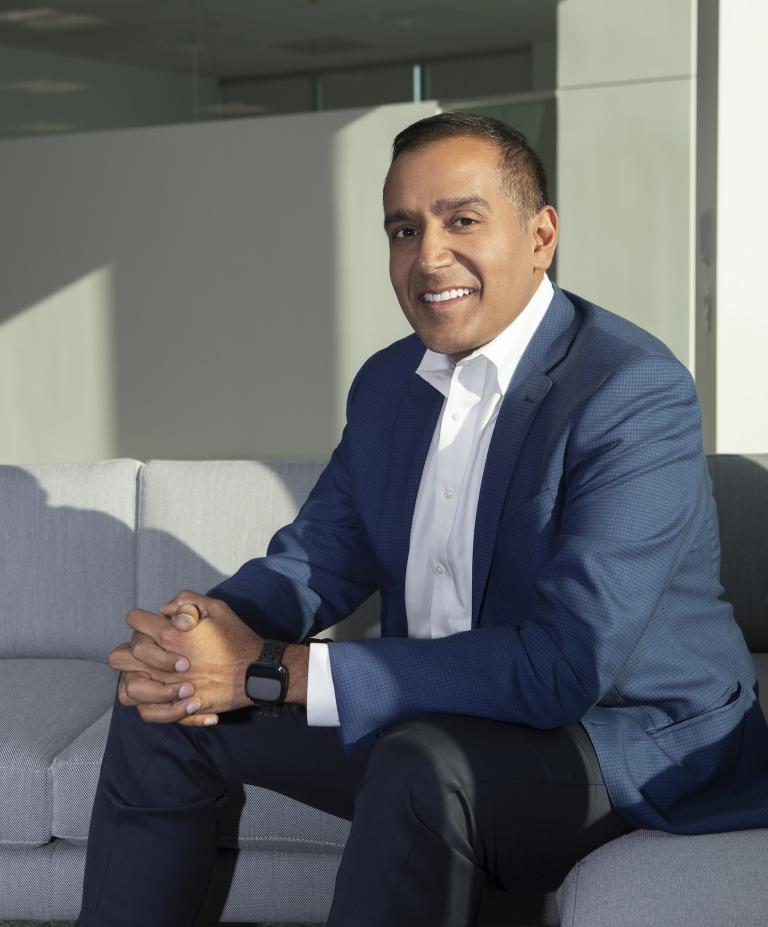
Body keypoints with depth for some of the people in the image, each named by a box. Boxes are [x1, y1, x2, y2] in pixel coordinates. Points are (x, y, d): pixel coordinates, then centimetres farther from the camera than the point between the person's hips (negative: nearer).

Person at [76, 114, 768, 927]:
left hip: (635, 739, -7)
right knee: (163, 705, 3)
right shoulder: (387, 382, 5)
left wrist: (274, 672, -29)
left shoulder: (636, 393, -22)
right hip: (438, 719, 8)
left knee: (426, 764, -37)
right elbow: (317, 554, 10)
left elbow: (565, 666, -30)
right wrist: (216, 623, -17)